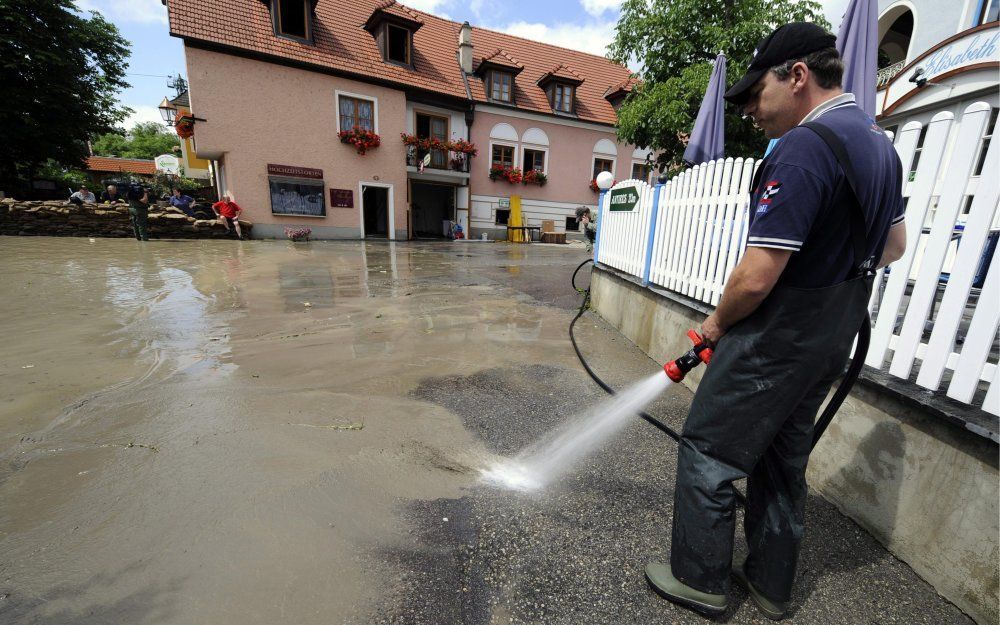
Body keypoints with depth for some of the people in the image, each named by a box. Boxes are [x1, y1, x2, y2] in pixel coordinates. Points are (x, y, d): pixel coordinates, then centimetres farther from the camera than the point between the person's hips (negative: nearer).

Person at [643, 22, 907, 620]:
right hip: (832, 340, 10)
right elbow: (893, 246, 21)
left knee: (708, 455, 5)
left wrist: (719, 322, -7)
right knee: (784, 460, 20)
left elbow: (756, 278, -24)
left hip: (776, 341, -10)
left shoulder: (804, 148, -21)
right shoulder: (881, 143, 11)